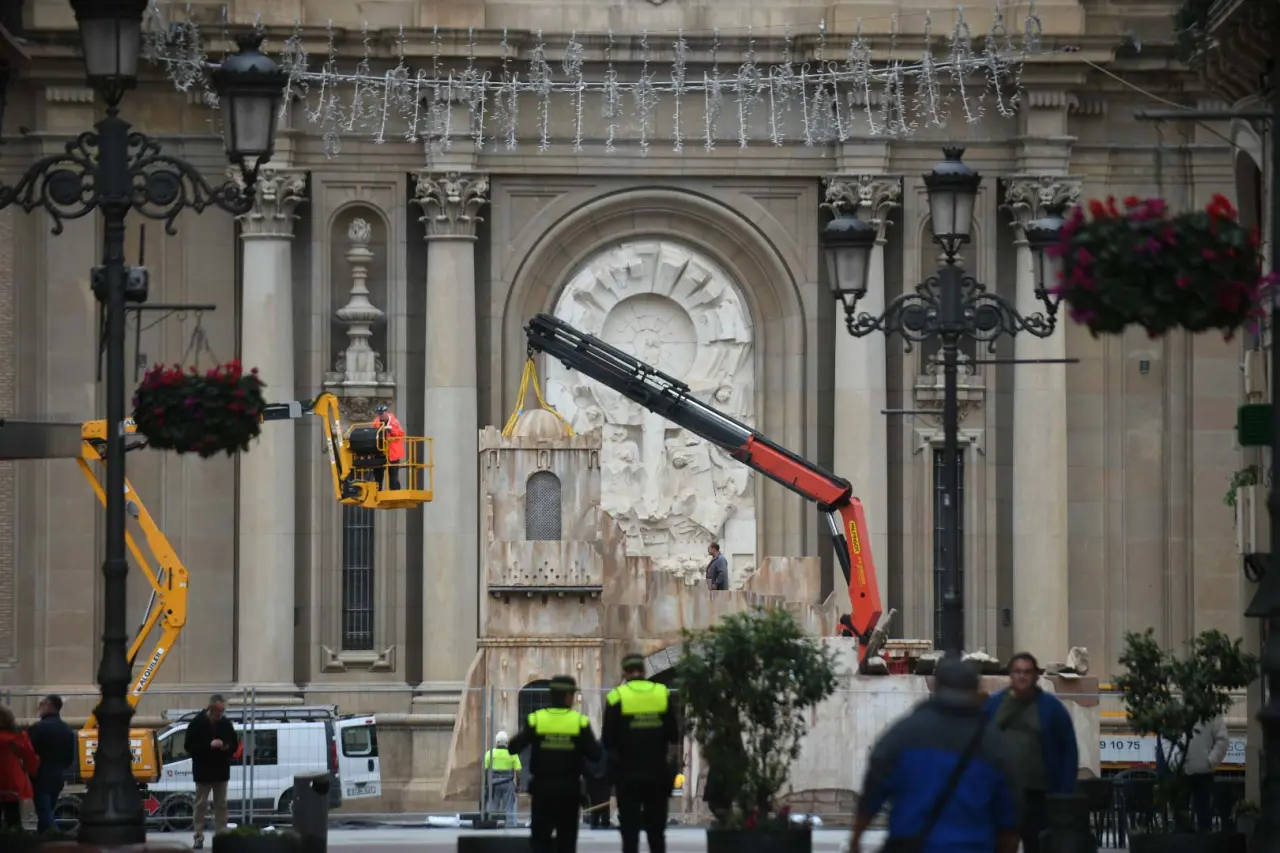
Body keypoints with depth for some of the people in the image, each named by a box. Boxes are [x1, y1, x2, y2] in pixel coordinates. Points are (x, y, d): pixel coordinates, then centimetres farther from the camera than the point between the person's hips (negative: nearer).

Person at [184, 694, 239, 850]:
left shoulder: (226, 723, 3)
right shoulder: (197, 724, -8)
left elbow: (235, 743, 13)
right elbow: (190, 746, -12)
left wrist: (228, 747, -11)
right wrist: (209, 745, -23)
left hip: (221, 771, 3)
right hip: (203, 772, -3)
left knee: (221, 805, 6)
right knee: (201, 805, 0)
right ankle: (199, 837, 2)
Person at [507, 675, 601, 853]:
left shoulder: (535, 720, -5)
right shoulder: (580, 722, -7)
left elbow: (513, 747, -5)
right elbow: (595, 754, -8)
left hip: (542, 789, 0)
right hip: (569, 790, 0)